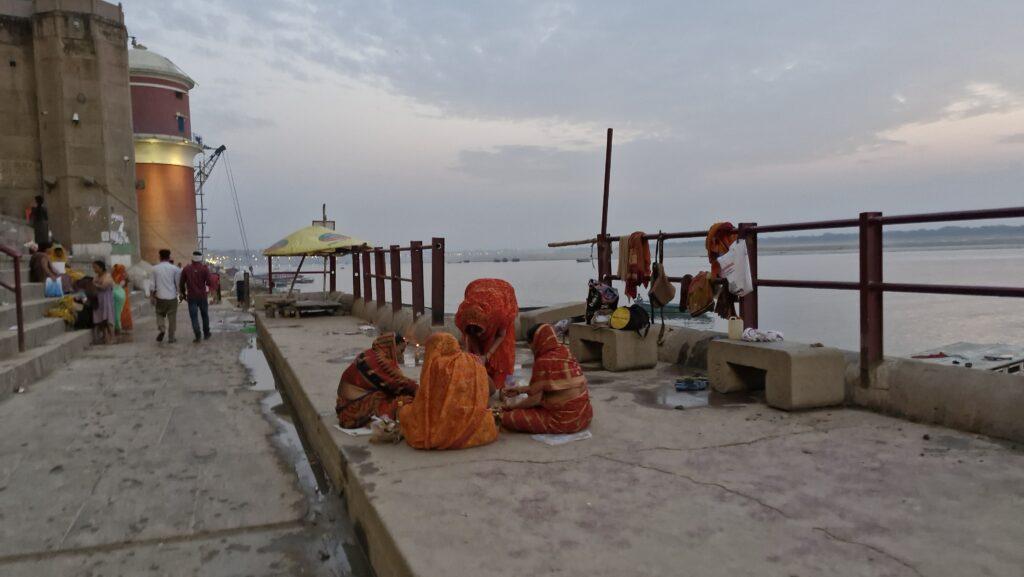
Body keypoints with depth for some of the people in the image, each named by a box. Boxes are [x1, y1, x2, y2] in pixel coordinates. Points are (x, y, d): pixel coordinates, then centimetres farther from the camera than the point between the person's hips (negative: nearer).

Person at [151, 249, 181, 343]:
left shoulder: (155, 269, 0)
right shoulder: (174, 269, -4)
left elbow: (152, 284, 2)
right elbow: (178, 283, 0)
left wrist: (151, 296, 10)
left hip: (160, 297, 1)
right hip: (172, 297, -1)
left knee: (160, 314, 20)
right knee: (172, 317, 7)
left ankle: (161, 329, -5)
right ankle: (171, 338, 11)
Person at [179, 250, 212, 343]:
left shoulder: (186, 269, -1)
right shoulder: (204, 268, -6)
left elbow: (181, 283, 3)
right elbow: (209, 282, -10)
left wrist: (183, 293, 17)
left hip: (191, 297, 0)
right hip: (202, 296, 0)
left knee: (194, 317, 1)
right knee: (205, 315, 15)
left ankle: (198, 336, -8)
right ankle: (206, 334, 24)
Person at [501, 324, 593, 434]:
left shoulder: (543, 361, -16)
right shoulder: (565, 352, 7)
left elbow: (535, 399, -11)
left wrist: (512, 407, 5)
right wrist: (519, 390, 20)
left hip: (564, 419, -8)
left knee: (508, 418, -7)